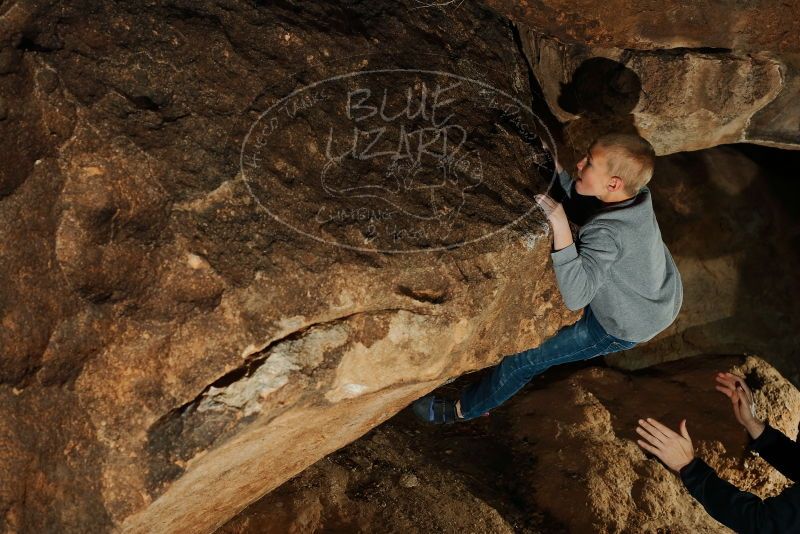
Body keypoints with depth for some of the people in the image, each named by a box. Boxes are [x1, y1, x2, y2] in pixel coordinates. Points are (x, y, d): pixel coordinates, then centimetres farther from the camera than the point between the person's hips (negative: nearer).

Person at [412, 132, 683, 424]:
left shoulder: (607, 234, -40)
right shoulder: (637, 194, -16)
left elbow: (575, 296, -48)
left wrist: (560, 227, -53)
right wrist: (557, 170, -15)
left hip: (624, 329, -8)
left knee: (527, 355, -1)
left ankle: (458, 410, 18)